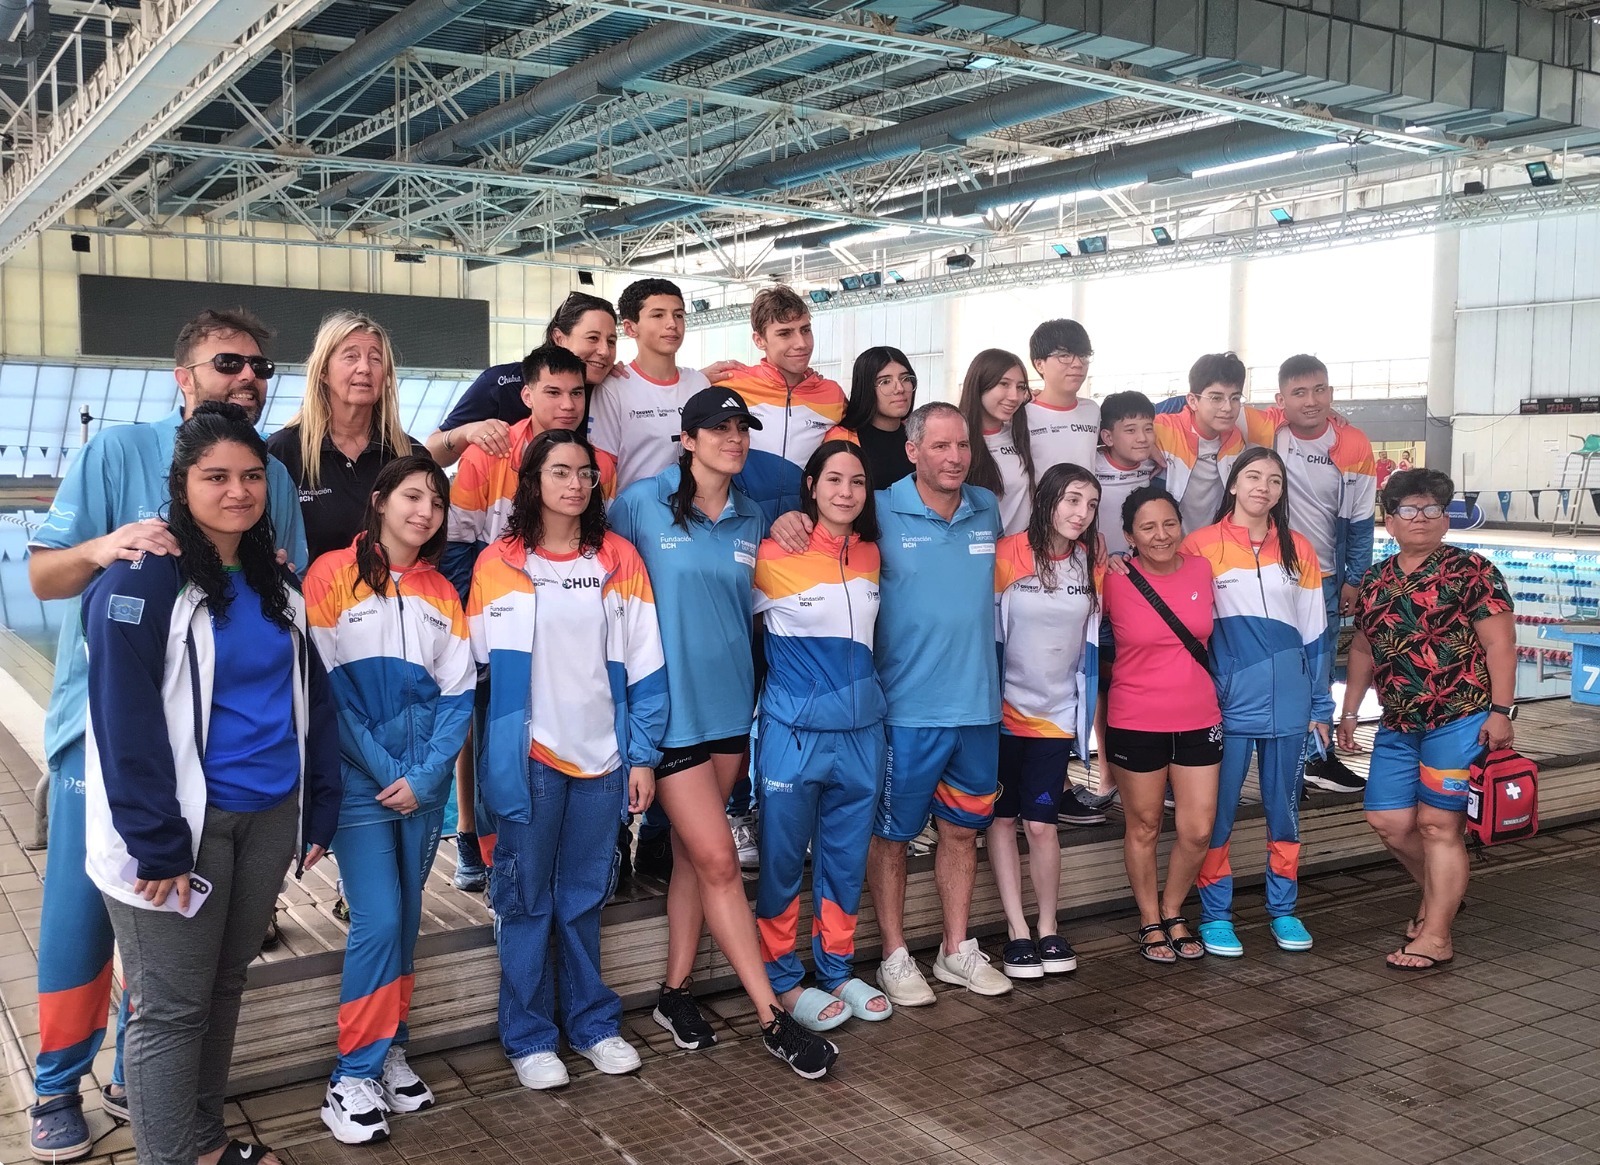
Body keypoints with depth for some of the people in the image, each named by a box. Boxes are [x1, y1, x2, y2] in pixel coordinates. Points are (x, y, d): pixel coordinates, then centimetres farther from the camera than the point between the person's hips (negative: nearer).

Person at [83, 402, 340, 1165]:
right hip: (182, 824, -6)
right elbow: (126, 724, -17)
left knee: (225, 987, 17)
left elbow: (312, 700, 13)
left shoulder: (277, 584, 10)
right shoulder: (142, 580, -12)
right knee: (171, 1008, 2)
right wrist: (158, 845, -20)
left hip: (269, 815, 7)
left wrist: (320, 812, 8)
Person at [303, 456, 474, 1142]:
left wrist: (424, 777, -9)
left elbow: (457, 696, 5)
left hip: (425, 783, 4)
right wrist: (385, 774, -12)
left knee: (405, 918, 9)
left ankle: (389, 1053, 22)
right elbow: (328, 686, -9)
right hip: (360, 779, -4)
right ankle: (353, 1078, 2)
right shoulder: (332, 575, -5)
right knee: (377, 922, -10)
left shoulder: (442, 594, 9)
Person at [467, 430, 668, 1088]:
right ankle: (528, 1036, 19)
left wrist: (644, 756, 1)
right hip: (527, 759, -2)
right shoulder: (499, 563, -2)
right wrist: (490, 759, 0)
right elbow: (476, 666, 2)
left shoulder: (618, 559, 3)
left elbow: (643, 667, 4)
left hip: (601, 756, 2)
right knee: (526, 898, 6)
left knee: (584, 896, 13)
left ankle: (591, 1022, 27)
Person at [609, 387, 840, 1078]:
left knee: (692, 854, 13)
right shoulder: (642, 504, -7)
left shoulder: (751, 522, 8)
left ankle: (675, 993, 27)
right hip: (670, 706, -5)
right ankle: (773, 1019, 3)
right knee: (719, 861, -5)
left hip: (730, 705, 5)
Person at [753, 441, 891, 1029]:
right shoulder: (775, 554, -10)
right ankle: (783, 979, 21)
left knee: (847, 858, 14)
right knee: (783, 859, 5)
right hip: (794, 732, -5)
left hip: (861, 731, 5)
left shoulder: (872, 556, 6)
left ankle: (837, 970, 29)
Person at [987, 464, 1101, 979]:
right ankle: (1017, 931, 15)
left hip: (1056, 714, 2)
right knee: (1002, 818, 5)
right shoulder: (1008, 555, -12)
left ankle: (1048, 928, 17)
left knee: (1041, 822, 0)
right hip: (1004, 710, -2)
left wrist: (1088, 714, 9)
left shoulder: (1090, 562, 1)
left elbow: (1091, 642, 9)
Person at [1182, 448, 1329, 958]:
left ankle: (1283, 910, 24)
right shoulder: (1200, 546, -2)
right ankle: (1215, 914, 14)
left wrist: (1320, 707, 10)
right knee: (1218, 813, 2)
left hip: (1288, 704, 3)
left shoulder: (1298, 549, 8)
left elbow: (1313, 635, 11)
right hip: (1227, 705, -3)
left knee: (1285, 810, 12)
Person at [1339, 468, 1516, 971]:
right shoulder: (1374, 581, 12)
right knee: (1388, 821, 8)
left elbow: (1500, 643, -9)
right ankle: (1441, 892, 34)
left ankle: (1436, 937, 7)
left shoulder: (1470, 571, -5)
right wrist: (1349, 712, 21)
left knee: (1438, 825, -3)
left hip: (1459, 721, -6)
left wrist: (1500, 711, -15)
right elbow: (1363, 649, 21)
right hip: (1399, 726, 6)